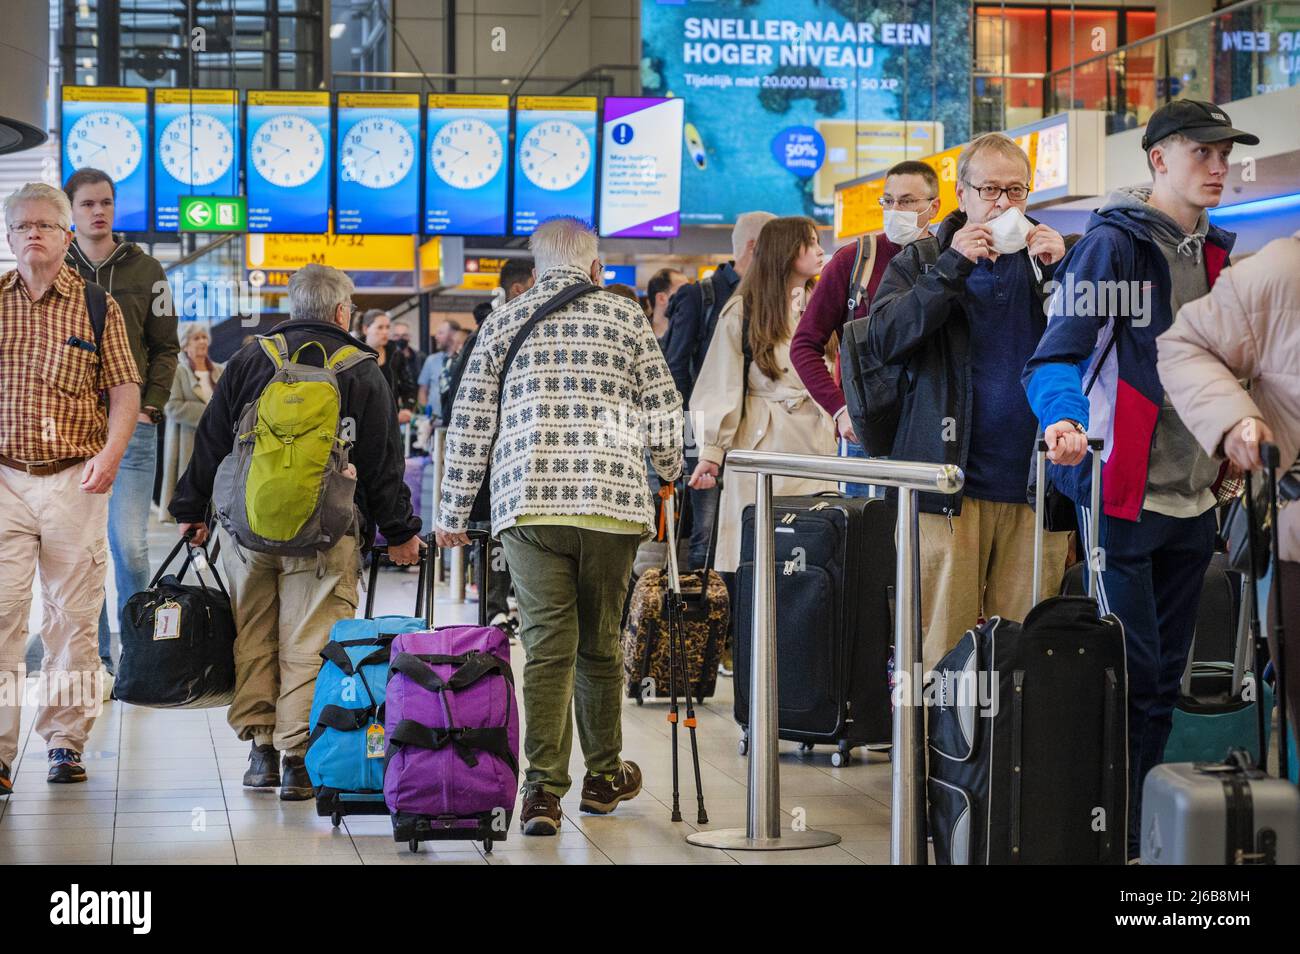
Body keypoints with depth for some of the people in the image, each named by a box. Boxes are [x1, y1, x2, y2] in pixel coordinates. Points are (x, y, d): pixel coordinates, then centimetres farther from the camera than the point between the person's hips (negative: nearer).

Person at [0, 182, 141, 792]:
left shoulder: (98, 305, 5)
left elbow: (125, 388, 5)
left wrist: (112, 452, -10)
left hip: (75, 481, 0)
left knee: (73, 615, 4)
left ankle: (65, 741, 14)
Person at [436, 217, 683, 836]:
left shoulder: (503, 322, 10)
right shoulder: (626, 318, 9)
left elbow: (470, 424, 7)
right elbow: (663, 413, 8)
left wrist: (454, 513, 12)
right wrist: (670, 469, 28)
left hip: (527, 504, 0)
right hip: (610, 502, 0)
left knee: (547, 644, -1)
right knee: (600, 644, 13)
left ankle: (543, 789, -10)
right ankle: (604, 776, 27)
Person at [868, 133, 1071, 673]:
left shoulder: (1048, 257, 14)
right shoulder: (921, 262, 10)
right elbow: (885, 340, -7)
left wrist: (1058, 273, -8)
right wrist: (952, 267, -13)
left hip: (1033, 485, 2)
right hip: (951, 482, -2)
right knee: (943, 647, -4)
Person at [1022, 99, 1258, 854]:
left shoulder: (1216, 253, 14)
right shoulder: (1115, 243, -8)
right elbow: (1059, 355, -14)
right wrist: (1065, 420, -32)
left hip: (1193, 499, 7)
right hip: (1124, 494, -7)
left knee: (1165, 678, 11)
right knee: (1130, 675, -7)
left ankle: (1146, 828, 20)